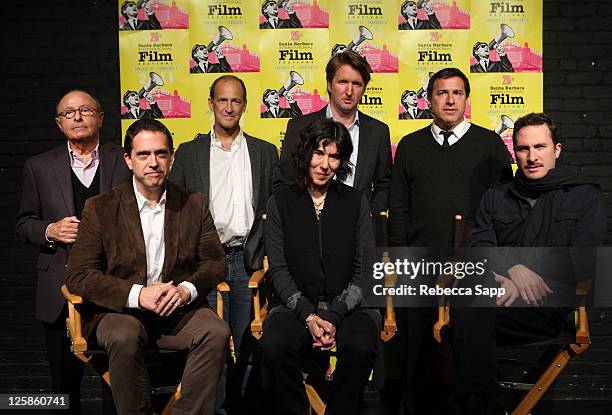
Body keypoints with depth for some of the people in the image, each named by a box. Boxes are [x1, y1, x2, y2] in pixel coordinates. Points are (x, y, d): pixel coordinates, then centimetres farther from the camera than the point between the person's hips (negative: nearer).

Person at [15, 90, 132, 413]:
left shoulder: (124, 161, 5)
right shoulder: (39, 167, 9)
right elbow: (23, 225, 10)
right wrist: (50, 230, -9)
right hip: (61, 290, 1)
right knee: (64, 381, 10)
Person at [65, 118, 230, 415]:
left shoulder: (194, 205, 10)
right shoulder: (101, 209, 2)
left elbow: (216, 262, 9)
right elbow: (78, 275, -5)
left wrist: (187, 289, -14)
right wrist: (138, 295, -18)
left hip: (179, 310, 2)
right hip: (119, 311, -1)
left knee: (216, 332, -27)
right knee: (125, 337, -34)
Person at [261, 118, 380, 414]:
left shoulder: (355, 202, 9)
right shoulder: (281, 203, 8)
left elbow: (365, 270, 3)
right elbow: (278, 269, 2)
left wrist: (334, 317, -11)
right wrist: (308, 316, -13)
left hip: (347, 307, 0)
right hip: (296, 306, 0)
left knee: (360, 346, -31)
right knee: (273, 346, -30)